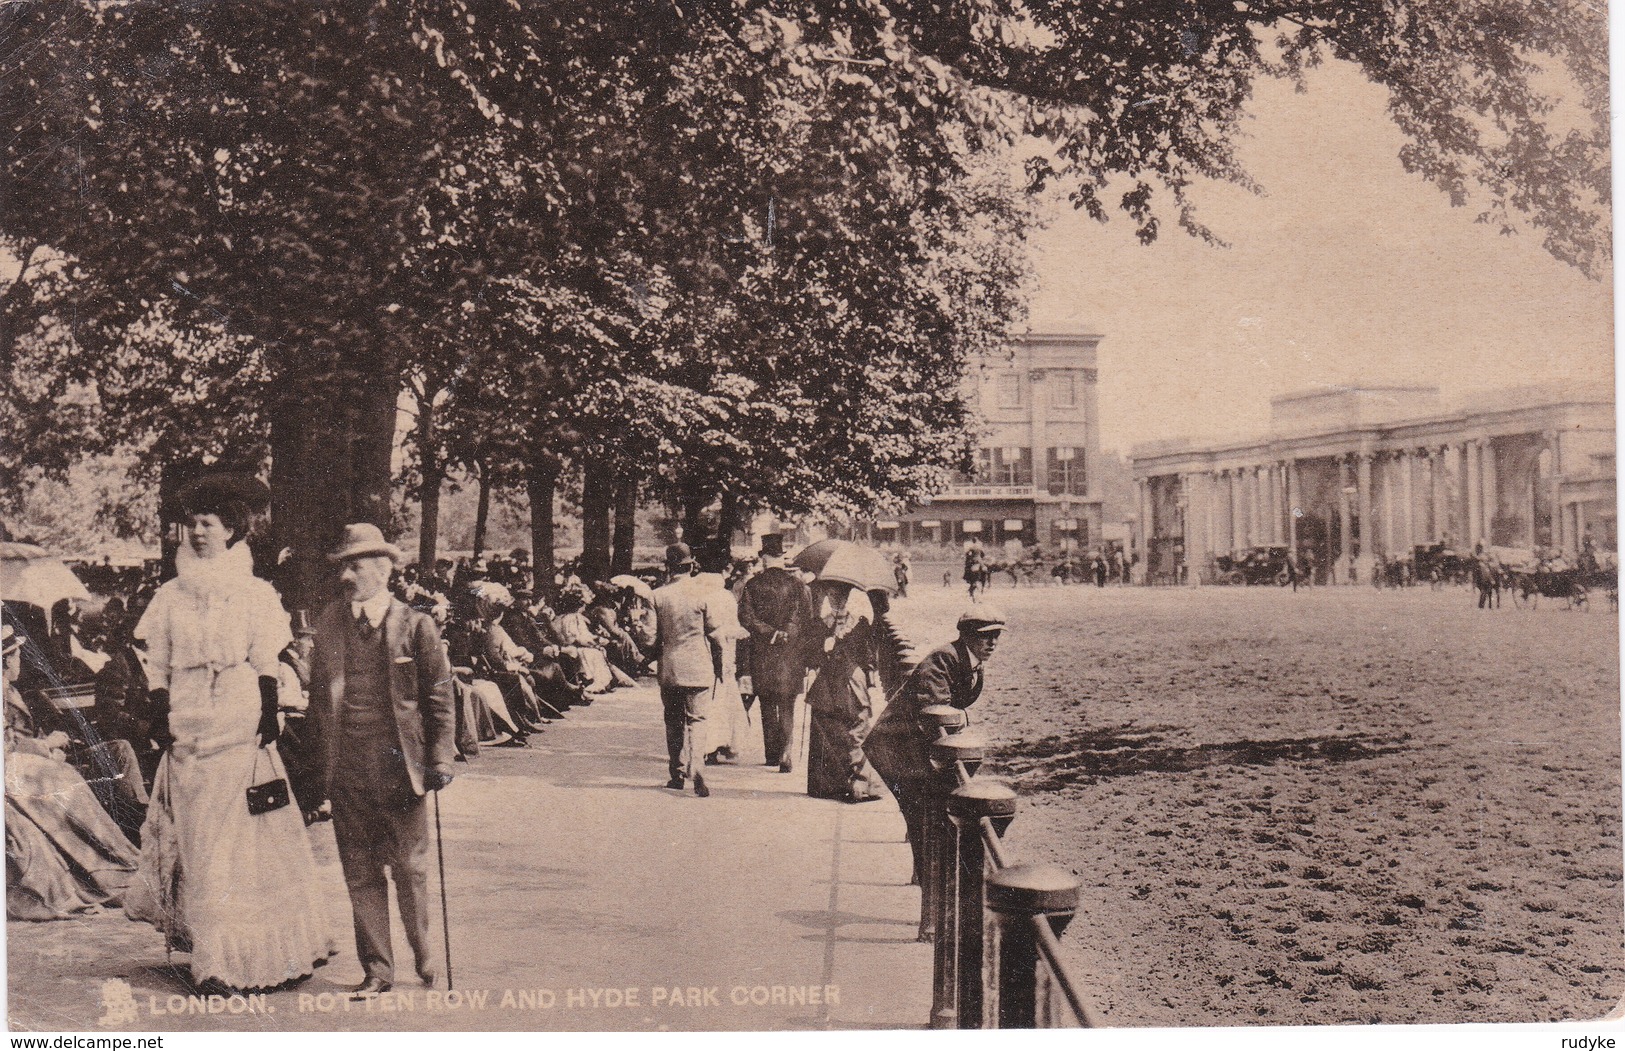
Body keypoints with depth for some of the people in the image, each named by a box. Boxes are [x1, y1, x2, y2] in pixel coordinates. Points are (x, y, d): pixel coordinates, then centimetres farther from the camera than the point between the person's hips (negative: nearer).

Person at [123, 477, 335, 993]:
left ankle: (266, 950, 5)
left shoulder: (256, 594, 3)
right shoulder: (171, 596, 10)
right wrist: (159, 717, 0)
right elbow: (157, 666, 10)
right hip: (188, 727, 3)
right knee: (197, 837, 3)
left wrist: (269, 719, -6)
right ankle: (212, 957, 10)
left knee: (249, 833, -2)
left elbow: (267, 666, 2)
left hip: (241, 723, -2)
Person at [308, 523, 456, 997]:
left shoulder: (415, 626, -3)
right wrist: (321, 755, 10)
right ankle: (377, 970, 19)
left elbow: (439, 696, 0)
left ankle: (424, 958, 25)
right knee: (360, 873, 8)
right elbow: (318, 695, 14)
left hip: (400, 768, -3)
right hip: (347, 771, 3)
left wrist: (441, 759, -5)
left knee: (410, 868, 6)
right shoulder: (328, 623, 7)